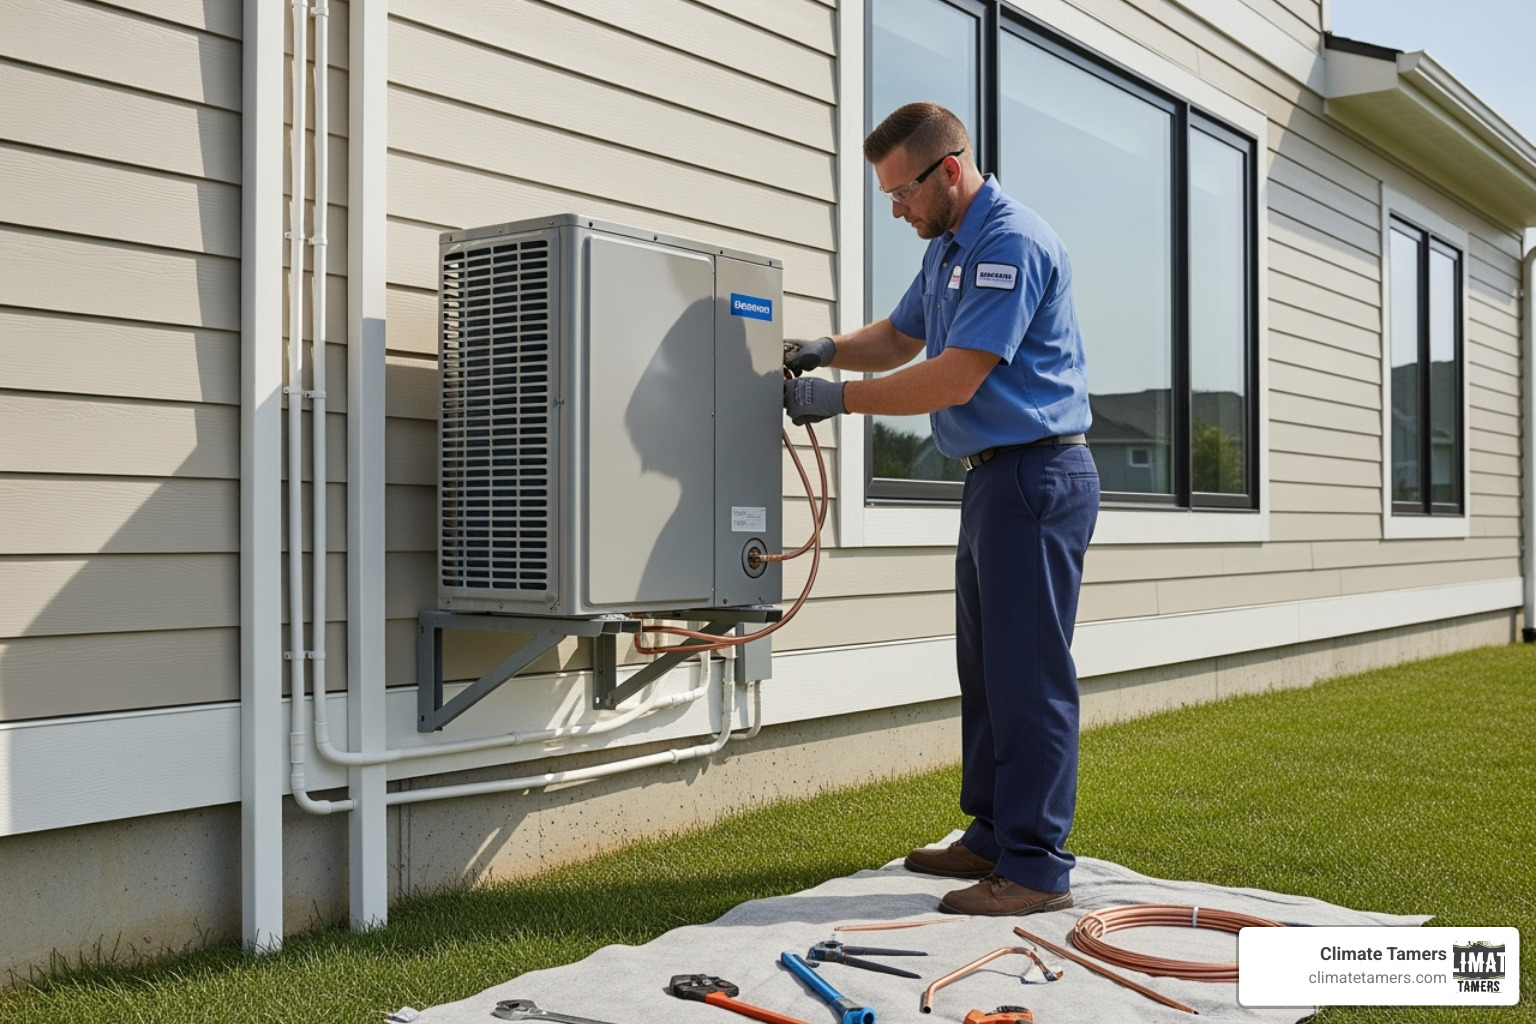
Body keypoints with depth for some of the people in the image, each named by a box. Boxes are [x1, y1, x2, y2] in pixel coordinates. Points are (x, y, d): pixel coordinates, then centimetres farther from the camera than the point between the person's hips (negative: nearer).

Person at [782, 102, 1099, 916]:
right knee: (987, 670, 14)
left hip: (1035, 476, -10)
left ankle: (1036, 867, -1)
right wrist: (827, 352, 7)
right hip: (993, 477, 10)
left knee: (1029, 677, -7)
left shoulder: (1010, 243, -17)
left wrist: (835, 399, -14)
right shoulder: (949, 248, 16)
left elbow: (953, 379, -21)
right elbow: (900, 336, 27)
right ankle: (992, 836, 25)